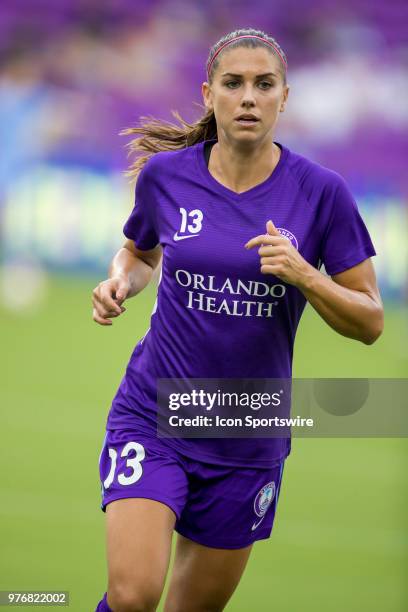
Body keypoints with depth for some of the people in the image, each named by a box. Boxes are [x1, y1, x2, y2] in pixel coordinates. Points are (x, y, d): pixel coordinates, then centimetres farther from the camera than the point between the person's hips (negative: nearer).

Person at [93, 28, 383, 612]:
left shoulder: (321, 191, -7)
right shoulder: (165, 174, -3)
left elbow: (369, 322, -4)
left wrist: (303, 275, -21)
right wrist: (120, 282, -4)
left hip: (248, 442, 1)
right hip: (153, 415, -1)